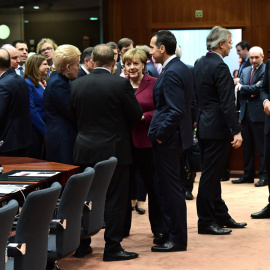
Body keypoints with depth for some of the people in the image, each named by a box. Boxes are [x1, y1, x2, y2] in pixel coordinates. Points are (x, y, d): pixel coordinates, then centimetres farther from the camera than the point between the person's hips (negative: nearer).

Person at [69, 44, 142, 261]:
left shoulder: (77, 84, -2)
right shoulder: (121, 84, -14)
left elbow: (74, 114, 8)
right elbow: (136, 115, -6)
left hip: (85, 150, 4)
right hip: (113, 149, -4)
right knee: (115, 200, 2)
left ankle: (81, 244, 21)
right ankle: (112, 248, 3)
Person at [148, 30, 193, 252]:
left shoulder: (171, 73, -19)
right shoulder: (181, 68, 12)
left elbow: (176, 111, -25)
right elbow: (187, 105, 18)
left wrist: (160, 134, -16)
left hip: (168, 138, -10)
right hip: (175, 135, 10)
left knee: (170, 187, -3)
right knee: (166, 186, 16)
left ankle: (177, 239, 4)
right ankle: (171, 232, 25)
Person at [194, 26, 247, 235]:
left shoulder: (200, 65, 12)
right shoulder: (220, 67, -17)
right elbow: (227, 103, -22)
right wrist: (237, 131, -21)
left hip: (204, 126, 10)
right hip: (217, 128, -10)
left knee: (213, 174, 15)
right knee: (210, 176, -4)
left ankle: (221, 216, 24)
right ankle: (206, 222, 2)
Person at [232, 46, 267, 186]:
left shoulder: (266, 70, -7)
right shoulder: (245, 71, 16)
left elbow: (259, 88, -16)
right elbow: (239, 89, 8)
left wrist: (242, 87, -4)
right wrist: (250, 92, -10)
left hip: (258, 113, -7)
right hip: (245, 112, 7)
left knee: (261, 147, -3)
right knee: (247, 146, 11)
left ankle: (263, 176, 2)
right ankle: (248, 175, 19)